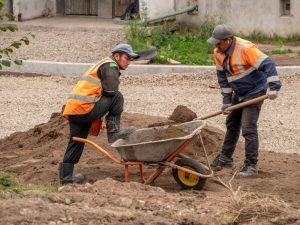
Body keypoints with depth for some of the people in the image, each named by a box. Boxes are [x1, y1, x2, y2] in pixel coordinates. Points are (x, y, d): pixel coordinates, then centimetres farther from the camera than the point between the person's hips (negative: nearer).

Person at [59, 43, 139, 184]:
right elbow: (111, 90, -15)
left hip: (72, 110, 10)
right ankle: (113, 132, -6)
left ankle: (65, 176, 17)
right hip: (84, 108, -10)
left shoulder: (102, 65, 30)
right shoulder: (110, 66, -2)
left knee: (76, 141, 15)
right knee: (117, 98, -8)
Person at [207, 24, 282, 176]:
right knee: (232, 125, 20)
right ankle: (225, 158, 36)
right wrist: (227, 100, 2)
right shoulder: (218, 52, -5)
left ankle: (251, 166, -8)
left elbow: (267, 64, -30)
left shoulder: (246, 48, -28)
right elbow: (222, 76, 4)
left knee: (248, 128, -13)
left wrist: (273, 87, -35)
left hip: (254, 92, -8)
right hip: (238, 94, 8)